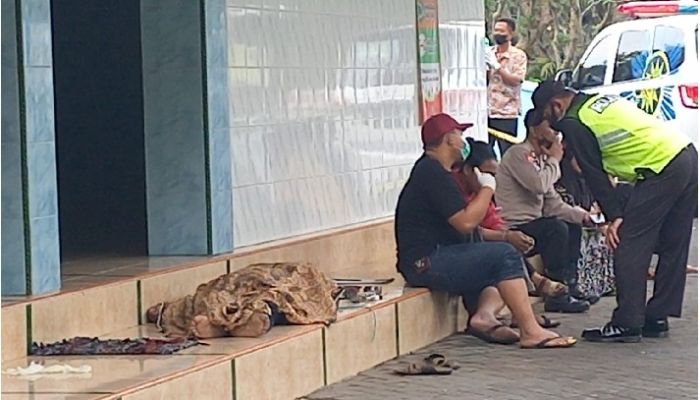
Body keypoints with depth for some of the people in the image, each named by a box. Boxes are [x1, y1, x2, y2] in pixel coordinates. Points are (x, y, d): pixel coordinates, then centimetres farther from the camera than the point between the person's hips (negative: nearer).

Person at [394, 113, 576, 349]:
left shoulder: (430, 170, 21)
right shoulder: (433, 174, -14)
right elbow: (466, 222, -20)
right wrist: (487, 188, -8)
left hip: (428, 260, 11)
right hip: (426, 264, -11)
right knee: (504, 256, -16)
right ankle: (531, 332, -21)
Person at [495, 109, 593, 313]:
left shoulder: (540, 158, 16)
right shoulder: (519, 154, -14)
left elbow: (553, 203, 15)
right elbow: (539, 185, -30)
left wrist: (580, 215, 1)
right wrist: (554, 160, -13)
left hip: (532, 223, 11)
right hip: (514, 229, -11)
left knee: (573, 227, 15)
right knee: (556, 228, -28)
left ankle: (570, 286, 11)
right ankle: (557, 296, -25)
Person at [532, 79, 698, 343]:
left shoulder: (574, 123, -3)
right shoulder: (602, 101, 24)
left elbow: (594, 173, -3)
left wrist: (614, 217, -1)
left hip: (661, 170, -9)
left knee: (629, 246, -3)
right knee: (671, 247, 14)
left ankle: (626, 324, -3)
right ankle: (657, 318, 21)